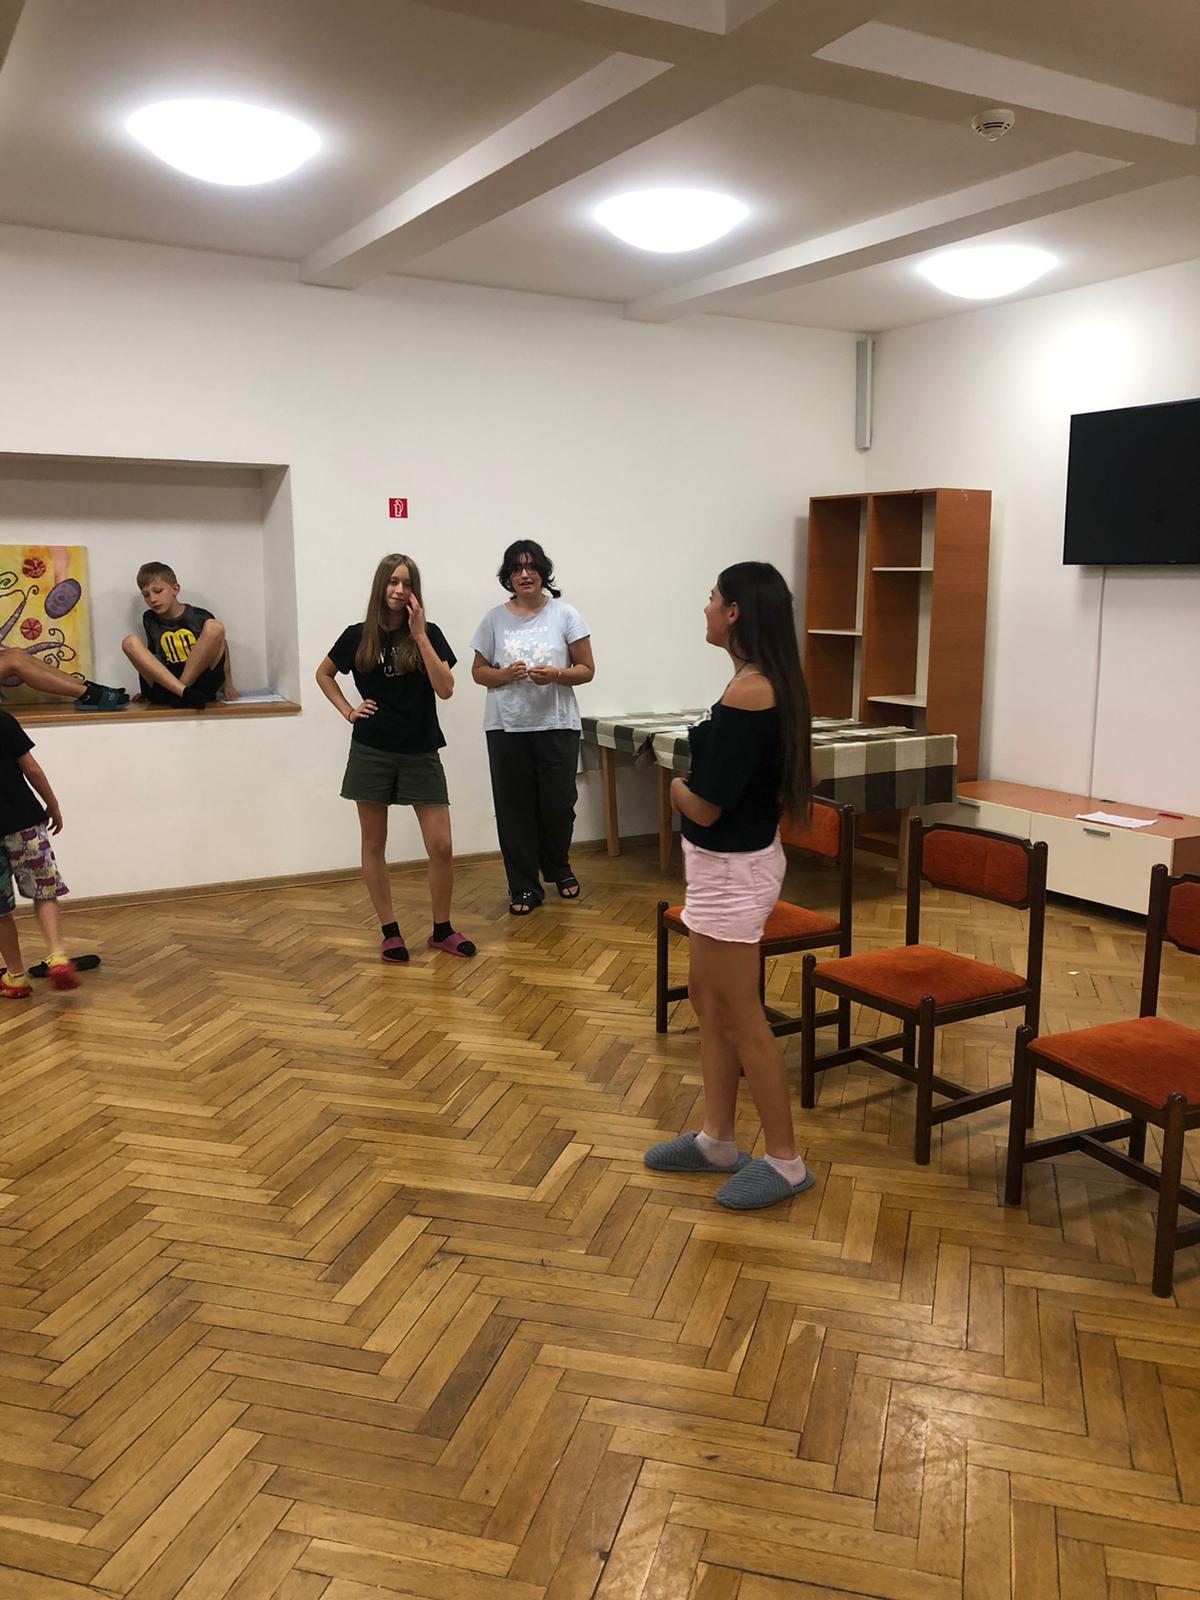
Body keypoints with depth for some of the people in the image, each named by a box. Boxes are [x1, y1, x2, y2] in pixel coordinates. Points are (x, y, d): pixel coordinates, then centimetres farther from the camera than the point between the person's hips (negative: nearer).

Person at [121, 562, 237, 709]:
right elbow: (153, 655, 20)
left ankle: (177, 696, -24)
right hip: (166, 684, 2)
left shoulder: (199, 617, 3)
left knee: (214, 627, -20)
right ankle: (184, 693, -36)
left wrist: (228, 685, 9)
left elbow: (221, 646, 13)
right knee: (130, 642, -17)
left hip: (203, 682, -2)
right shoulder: (150, 620, 13)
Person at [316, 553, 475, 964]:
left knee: (441, 847, -3)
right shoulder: (358, 636, 2)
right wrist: (347, 710, 3)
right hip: (372, 753, 1)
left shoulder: (428, 634, -1)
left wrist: (420, 635, -15)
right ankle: (389, 931, 19)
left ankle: (441, 930, 14)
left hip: (421, 753, -1)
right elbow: (323, 674, 18)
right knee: (374, 844, 6)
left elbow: (445, 689, -13)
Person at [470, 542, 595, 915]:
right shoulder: (495, 619, 6)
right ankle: (524, 887, 15)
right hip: (506, 727, 1)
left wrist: (555, 674, -17)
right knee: (514, 807, 3)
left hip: (557, 725, -1)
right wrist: (505, 674, -12)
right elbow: (478, 671, 9)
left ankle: (558, 868, 31)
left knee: (558, 804, 3)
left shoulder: (565, 615, 2)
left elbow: (587, 670, 2)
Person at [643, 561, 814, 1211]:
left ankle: (785, 1162, 16)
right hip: (728, 864, 10)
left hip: (732, 870, -10)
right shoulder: (770, 683, 6)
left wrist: (673, 784, -2)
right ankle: (716, 1140, 31)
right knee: (707, 1000, 18)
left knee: (740, 1017, 2)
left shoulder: (746, 693, -24)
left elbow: (703, 805, -22)